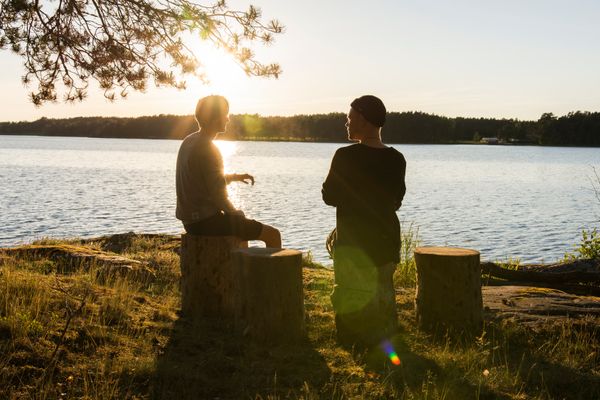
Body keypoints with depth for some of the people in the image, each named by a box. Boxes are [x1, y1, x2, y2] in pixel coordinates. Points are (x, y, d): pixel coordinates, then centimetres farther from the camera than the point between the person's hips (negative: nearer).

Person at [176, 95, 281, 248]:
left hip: (191, 220, 10)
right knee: (273, 235, -4)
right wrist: (236, 215, -3)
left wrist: (235, 177, 13)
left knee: (243, 226, 36)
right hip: (207, 221, -10)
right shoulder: (208, 150, -20)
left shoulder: (189, 141, 9)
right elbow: (219, 198, -20)